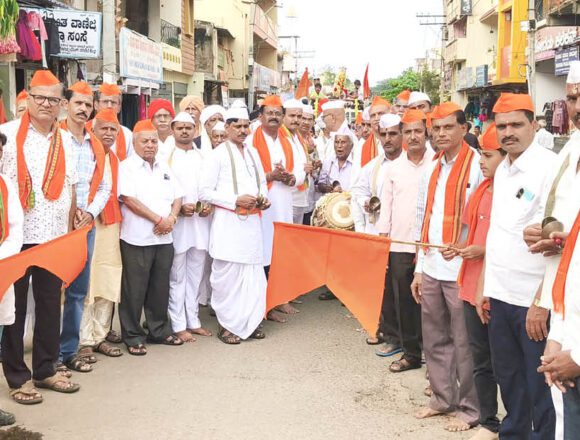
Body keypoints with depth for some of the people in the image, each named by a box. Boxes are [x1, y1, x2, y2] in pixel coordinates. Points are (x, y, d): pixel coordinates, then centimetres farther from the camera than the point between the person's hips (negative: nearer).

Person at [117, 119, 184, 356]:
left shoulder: (164, 166, 14)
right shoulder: (127, 167, -5)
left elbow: (177, 197, 14)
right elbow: (129, 199, -15)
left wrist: (171, 218, -6)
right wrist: (158, 219, -14)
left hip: (164, 238, 6)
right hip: (137, 238, -6)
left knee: (160, 287, 13)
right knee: (135, 290, 1)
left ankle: (159, 330, 26)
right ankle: (133, 336, 11)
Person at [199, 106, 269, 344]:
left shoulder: (253, 153, 15)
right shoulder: (217, 155, -3)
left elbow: (262, 182, 25)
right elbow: (205, 192, -8)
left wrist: (264, 198, 3)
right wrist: (236, 200, -14)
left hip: (252, 222, 5)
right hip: (228, 222, -5)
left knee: (253, 273, 6)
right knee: (228, 275, -3)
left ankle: (250, 321, 18)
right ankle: (227, 325, 9)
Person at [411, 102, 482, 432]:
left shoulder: (478, 166, -9)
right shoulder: (431, 170, 13)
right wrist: (419, 268, 14)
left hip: (461, 271, -7)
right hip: (431, 270, 7)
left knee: (464, 343, 3)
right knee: (435, 339, 15)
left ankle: (470, 408, 16)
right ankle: (443, 398, 29)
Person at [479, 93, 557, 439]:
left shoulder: (549, 167, -13)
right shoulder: (502, 170, 11)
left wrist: (541, 302, -20)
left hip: (535, 301, -7)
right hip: (500, 296, 7)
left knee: (540, 386, 4)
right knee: (509, 380, 18)